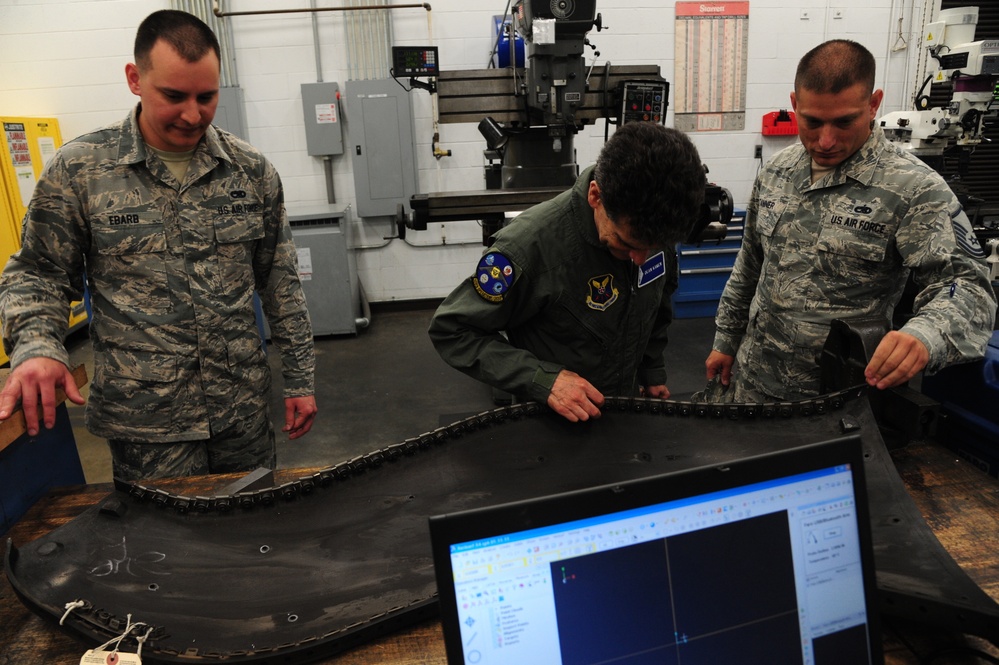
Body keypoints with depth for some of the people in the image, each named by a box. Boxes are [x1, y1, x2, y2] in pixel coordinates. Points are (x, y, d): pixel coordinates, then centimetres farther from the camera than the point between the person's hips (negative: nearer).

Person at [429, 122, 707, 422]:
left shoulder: (650, 227, -16)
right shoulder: (528, 246, -33)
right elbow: (450, 331, -24)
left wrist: (653, 371, 9)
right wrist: (543, 380, -32)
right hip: (549, 422, -5)